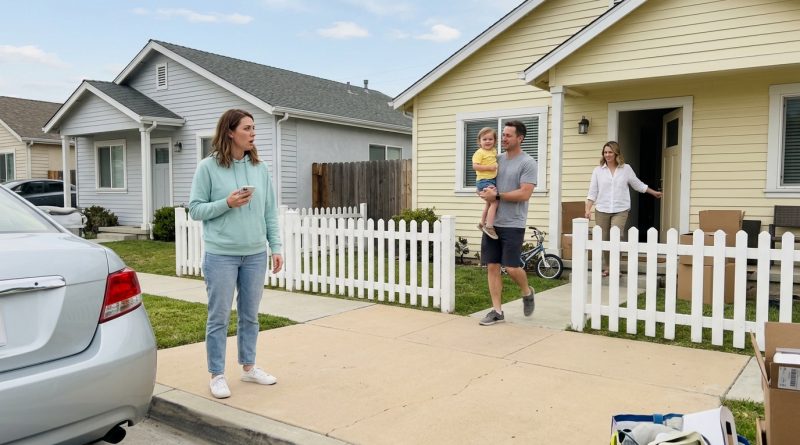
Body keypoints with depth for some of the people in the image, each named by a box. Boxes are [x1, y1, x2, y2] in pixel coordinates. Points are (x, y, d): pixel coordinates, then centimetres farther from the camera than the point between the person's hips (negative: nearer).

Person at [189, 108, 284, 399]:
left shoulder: (260, 168, 5)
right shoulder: (208, 167, -5)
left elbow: (270, 212, 7)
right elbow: (195, 209, -3)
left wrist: (276, 247, 4)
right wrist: (227, 203, -17)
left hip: (255, 255, 4)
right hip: (221, 255, -4)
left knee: (250, 315, 14)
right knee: (219, 317, 5)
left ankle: (248, 367, 30)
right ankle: (217, 375, 18)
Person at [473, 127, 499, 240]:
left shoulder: (494, 151, 12)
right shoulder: (479, 152, -13)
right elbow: (475, 166, -22)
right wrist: (489, 167, -24)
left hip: (493, 180, 10)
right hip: (484, 181, -9)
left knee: (489, 203, 21)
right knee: (494, 201, -19)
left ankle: (482, 223, 36)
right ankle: (489, 226, -19)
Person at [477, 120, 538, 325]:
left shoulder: (528, 163, -7)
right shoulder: (497, 159, 12)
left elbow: (524, 194, -16)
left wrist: (496, 195, -16)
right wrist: (485, 192, -3)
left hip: (513, 224, -6)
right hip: (492, 222, 6)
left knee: (512, 267, -6)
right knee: (492, 266, 4)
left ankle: (527, 292, 26)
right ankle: (497, 310, 12)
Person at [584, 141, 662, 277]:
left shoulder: (626, 169, 4)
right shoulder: (598, 170, 4)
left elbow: (638, 185, 18)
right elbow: (592, 192, 4)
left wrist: (654, 193, 27)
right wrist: (588, 209, -7)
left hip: (620, 211, -1)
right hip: (602, 211, 1)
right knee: (603, 240, 4)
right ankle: (606, 268, 16)